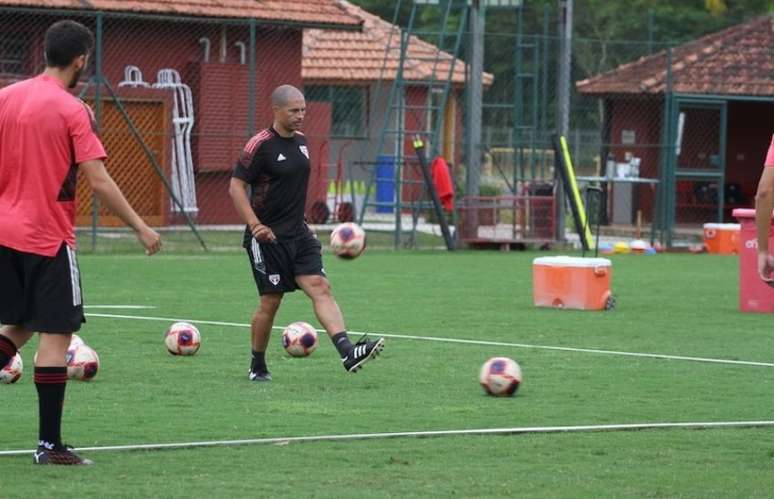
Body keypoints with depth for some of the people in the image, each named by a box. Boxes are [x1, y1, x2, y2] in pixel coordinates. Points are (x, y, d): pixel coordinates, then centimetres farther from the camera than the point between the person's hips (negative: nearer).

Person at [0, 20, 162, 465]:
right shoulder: (73, 111, -12)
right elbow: (99, 181, -15)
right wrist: (140, 227, -8)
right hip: (49, 239, -6)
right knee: (57, 335, 0)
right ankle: (50, 444, -1)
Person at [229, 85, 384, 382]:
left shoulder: (301, 141, 11)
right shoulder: (260, 145, -11)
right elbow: (236, 187, -13)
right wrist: (255, 225, -22)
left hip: (297, 234, 6)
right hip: (267, 236, -6)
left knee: (320, 287, -10)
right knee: (271, 301, -1)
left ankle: (347, 353, -24)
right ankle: (258, 367, 17)